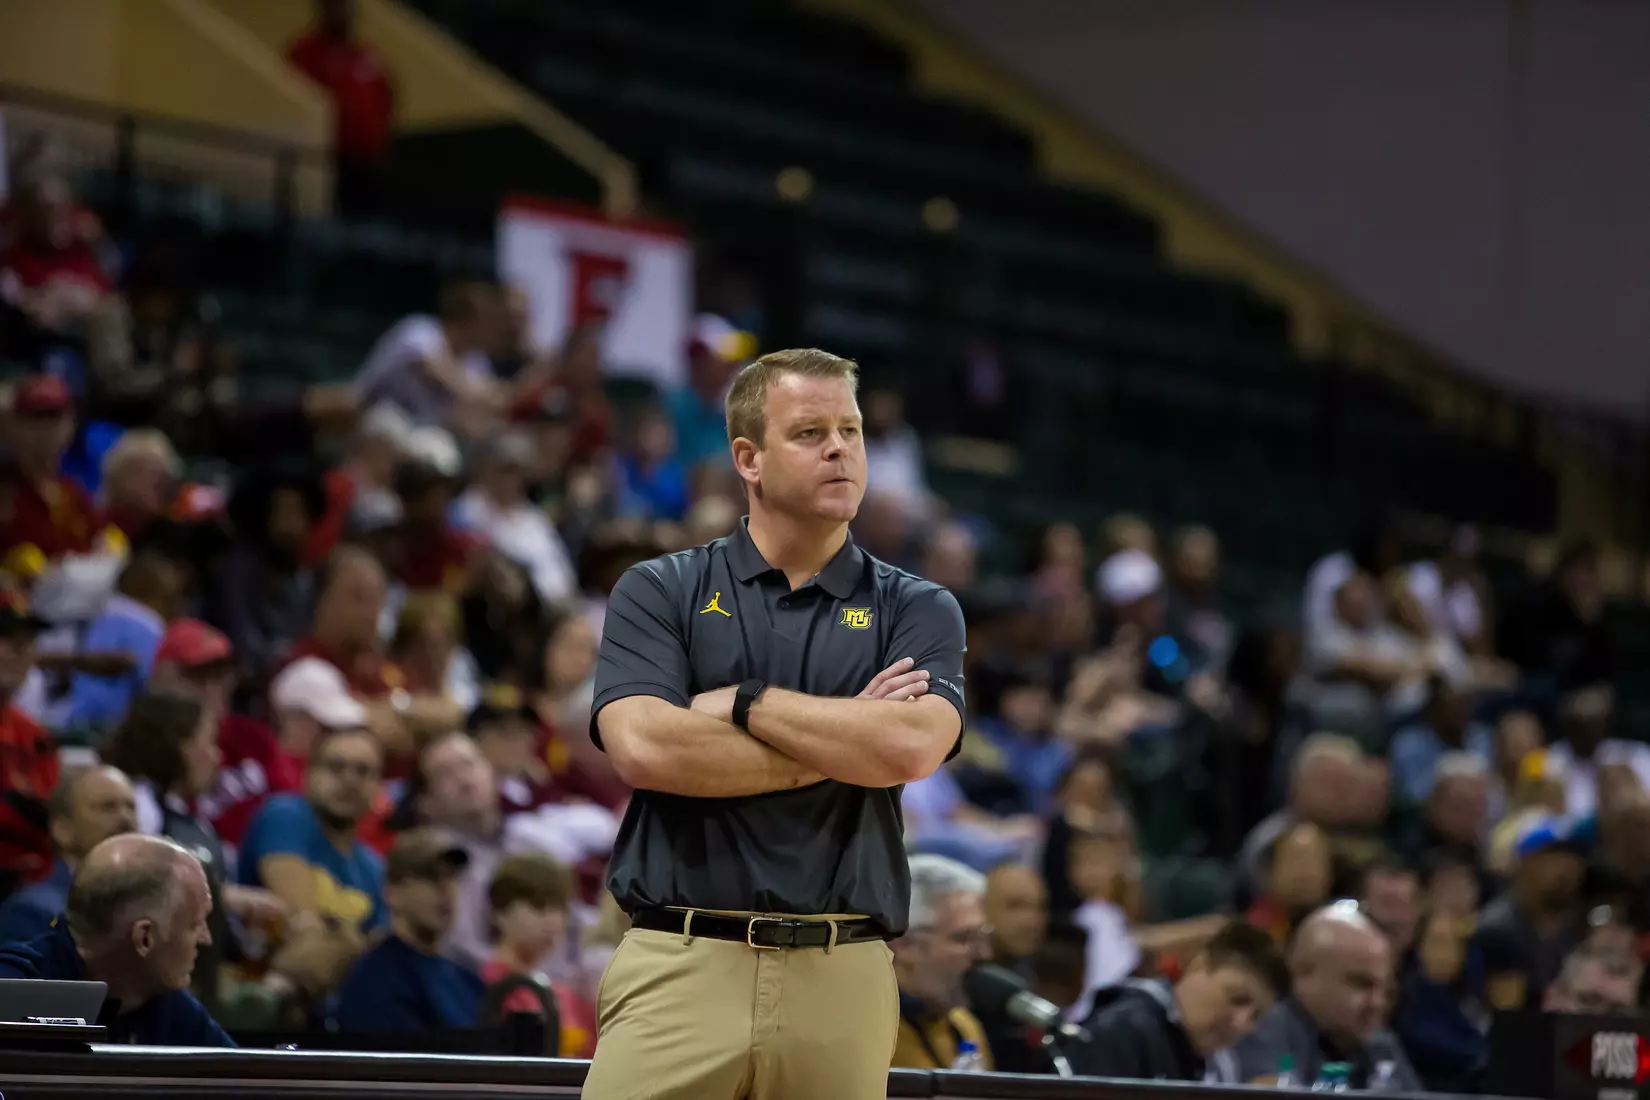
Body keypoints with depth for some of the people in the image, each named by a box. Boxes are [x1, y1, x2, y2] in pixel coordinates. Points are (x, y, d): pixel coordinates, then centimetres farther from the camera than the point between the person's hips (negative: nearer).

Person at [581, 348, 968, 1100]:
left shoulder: (917, 610, 9)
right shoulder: (658, 592, 7)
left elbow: (912, 747, -10)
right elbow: (643, 747, -10)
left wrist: (741, 703, -5)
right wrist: (840, 745, -5)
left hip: (842, 980, 1)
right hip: (679, 969, -1)